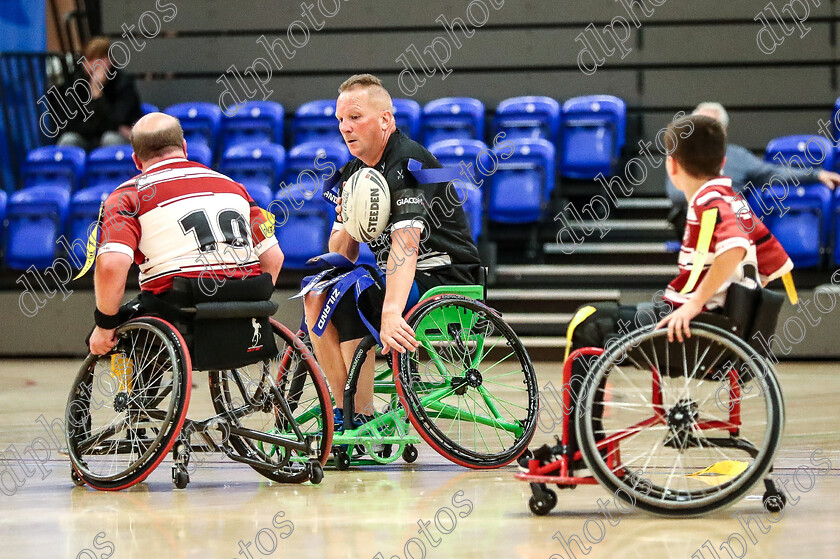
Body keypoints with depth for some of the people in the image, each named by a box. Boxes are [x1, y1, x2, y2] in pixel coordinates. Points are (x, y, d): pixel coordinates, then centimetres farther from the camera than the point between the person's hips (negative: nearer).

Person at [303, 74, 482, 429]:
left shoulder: (407, 163, -17)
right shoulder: (354, 173, 9)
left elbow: (405, 243, -32)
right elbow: (340, 258, 11)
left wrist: (390, 313, -44)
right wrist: (348, 224, -13)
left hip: (446, 280, -9)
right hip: (401, 281, 9)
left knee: (348, 298, -25)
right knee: (317, 296, -4)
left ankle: (364, 419, -20)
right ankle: (344, 410, -2)